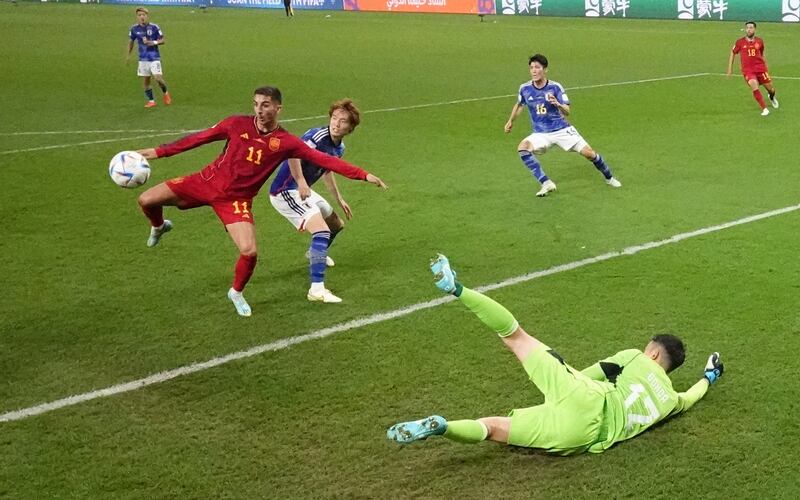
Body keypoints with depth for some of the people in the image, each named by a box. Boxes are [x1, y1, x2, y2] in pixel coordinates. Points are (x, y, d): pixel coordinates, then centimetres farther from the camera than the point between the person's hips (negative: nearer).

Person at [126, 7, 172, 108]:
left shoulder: (154, 27, -9)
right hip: (143, 59, 3)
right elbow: (131, 41, 15)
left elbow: (162, 40, -1)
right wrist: (128, 55, 13)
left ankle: (165, 93, 16)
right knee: (145, 81, 3)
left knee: (158, 78, -13)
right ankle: (151, 101, 18)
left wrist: (154, 42, -21)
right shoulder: (134, 29, -1)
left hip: (154, 57, -3)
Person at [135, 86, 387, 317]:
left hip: (236, 199, -1)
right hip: (207, 181, 1)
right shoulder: (238, 124, -8)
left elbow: (323, 159, -12)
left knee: (250, 252, -19)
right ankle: (159, 227, 35)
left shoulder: (286, 142, -10)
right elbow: (200, 137, 0)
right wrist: (158, 152, 1)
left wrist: (363, 175, -17)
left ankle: (236, 293, 15)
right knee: (146, 200, -5)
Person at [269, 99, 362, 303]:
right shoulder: (318, 136, -23)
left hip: (302, 190, 10)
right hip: (285, 191, -10)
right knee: (322, 231, -24)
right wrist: (301, 182, -48)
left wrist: (339, 199, 30)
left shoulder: (338, 148, 6)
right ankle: (317, 289, -27)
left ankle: (317, 254, 56)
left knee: (336, 225, 26)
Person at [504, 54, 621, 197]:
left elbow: (567, 111, -19)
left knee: (589, 153, -9)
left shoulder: (555, 87, -12)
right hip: (541, 134, 2)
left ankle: (609, 178, 22)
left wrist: (558, 104, -39)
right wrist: (510, 121, 20)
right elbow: (519, 104, 19)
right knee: (523, 148, -28)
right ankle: (546, 183, -23)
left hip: (562, 130, -2)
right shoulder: (525, 88, -5)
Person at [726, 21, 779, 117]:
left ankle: (772, 97, 47)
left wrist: (765, 66, 21)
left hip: (761, 68, 2)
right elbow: (733, 53, 11)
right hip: (747, 70, -2)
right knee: (754, 86, -26)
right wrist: (730, 69, 9)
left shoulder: (759, 41, 4)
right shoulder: (740, 42, -1)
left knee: (770, 89, 6)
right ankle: (764, 109, -15)